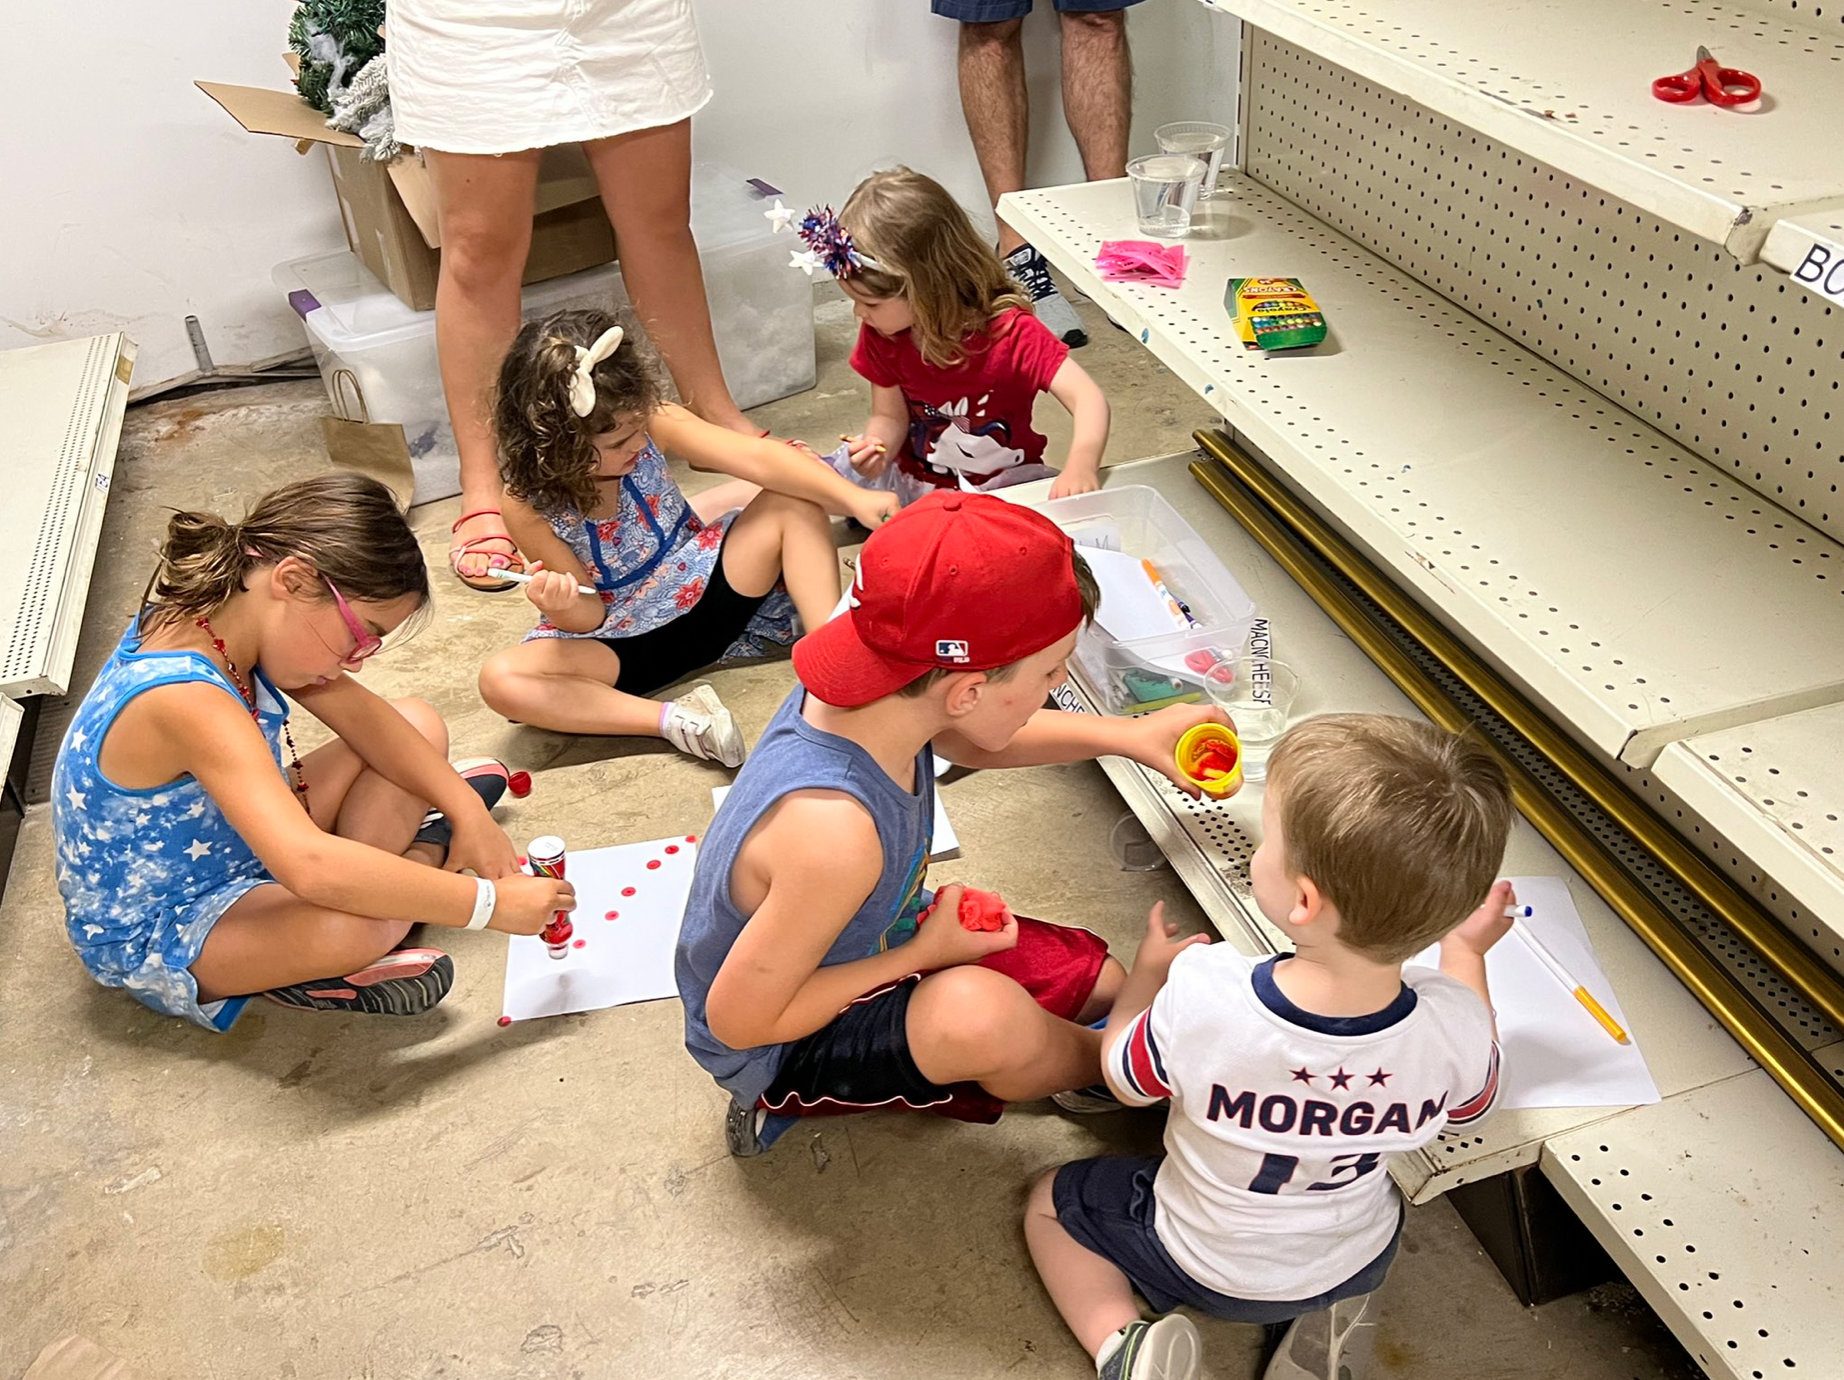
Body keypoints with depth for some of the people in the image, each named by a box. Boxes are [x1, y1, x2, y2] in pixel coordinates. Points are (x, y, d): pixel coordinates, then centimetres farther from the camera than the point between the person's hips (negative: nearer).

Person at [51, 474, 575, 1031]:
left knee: (419, 722, 3)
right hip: (151, 939, -9)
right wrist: (489, 901, -39)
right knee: (356, 927, -39)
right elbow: (312, 867, -46)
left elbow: (362, 714, 0)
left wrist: (468, 812, -9)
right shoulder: (185, 699, -36)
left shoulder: (221, 609, -11)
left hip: (236, 843, 9)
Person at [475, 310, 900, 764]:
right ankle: (671, 718, -33)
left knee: (796, 503, -18)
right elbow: (588, 617, -13)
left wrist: (853, 498, -37)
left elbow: (757, 458, -25)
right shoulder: (529, 506, -20)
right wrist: (562, 605, -38)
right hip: (621, 642, -2)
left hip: (706, 589, 3)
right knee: (502, 679, -30)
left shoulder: (650, 423, -17)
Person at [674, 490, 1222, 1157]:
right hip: (774, 1048, -8)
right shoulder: (834, 831, -43)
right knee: (978, 1012, -37)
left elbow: (970, 740, 6)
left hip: (869, 942, 8)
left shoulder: (868, 687, -19)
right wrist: (922, 955, -22)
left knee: (1100, 982, 12)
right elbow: (738, 1019, -29)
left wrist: (1128, 735, 1)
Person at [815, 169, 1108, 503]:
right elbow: (890, 416, 1)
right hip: (912, 481, 4)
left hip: (1002, 486, -4)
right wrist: (876, 448, -24)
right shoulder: (880, 336, -7)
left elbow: (1088, 398, -29)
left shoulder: (1010, 333, -23)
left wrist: (1081, 465, -50)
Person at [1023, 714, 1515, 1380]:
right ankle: (1324, 1316, 16)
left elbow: (1125, 1081, -16)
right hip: (1360, 1259, 3)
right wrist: (1465, 951, 5)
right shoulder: (1454, 1024, -32)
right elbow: (1470, 1103, -6)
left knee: (1049, 1202, 21)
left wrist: (1145, 975, 1)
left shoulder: (1202, 994, -40)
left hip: (1204, 1265, -3)